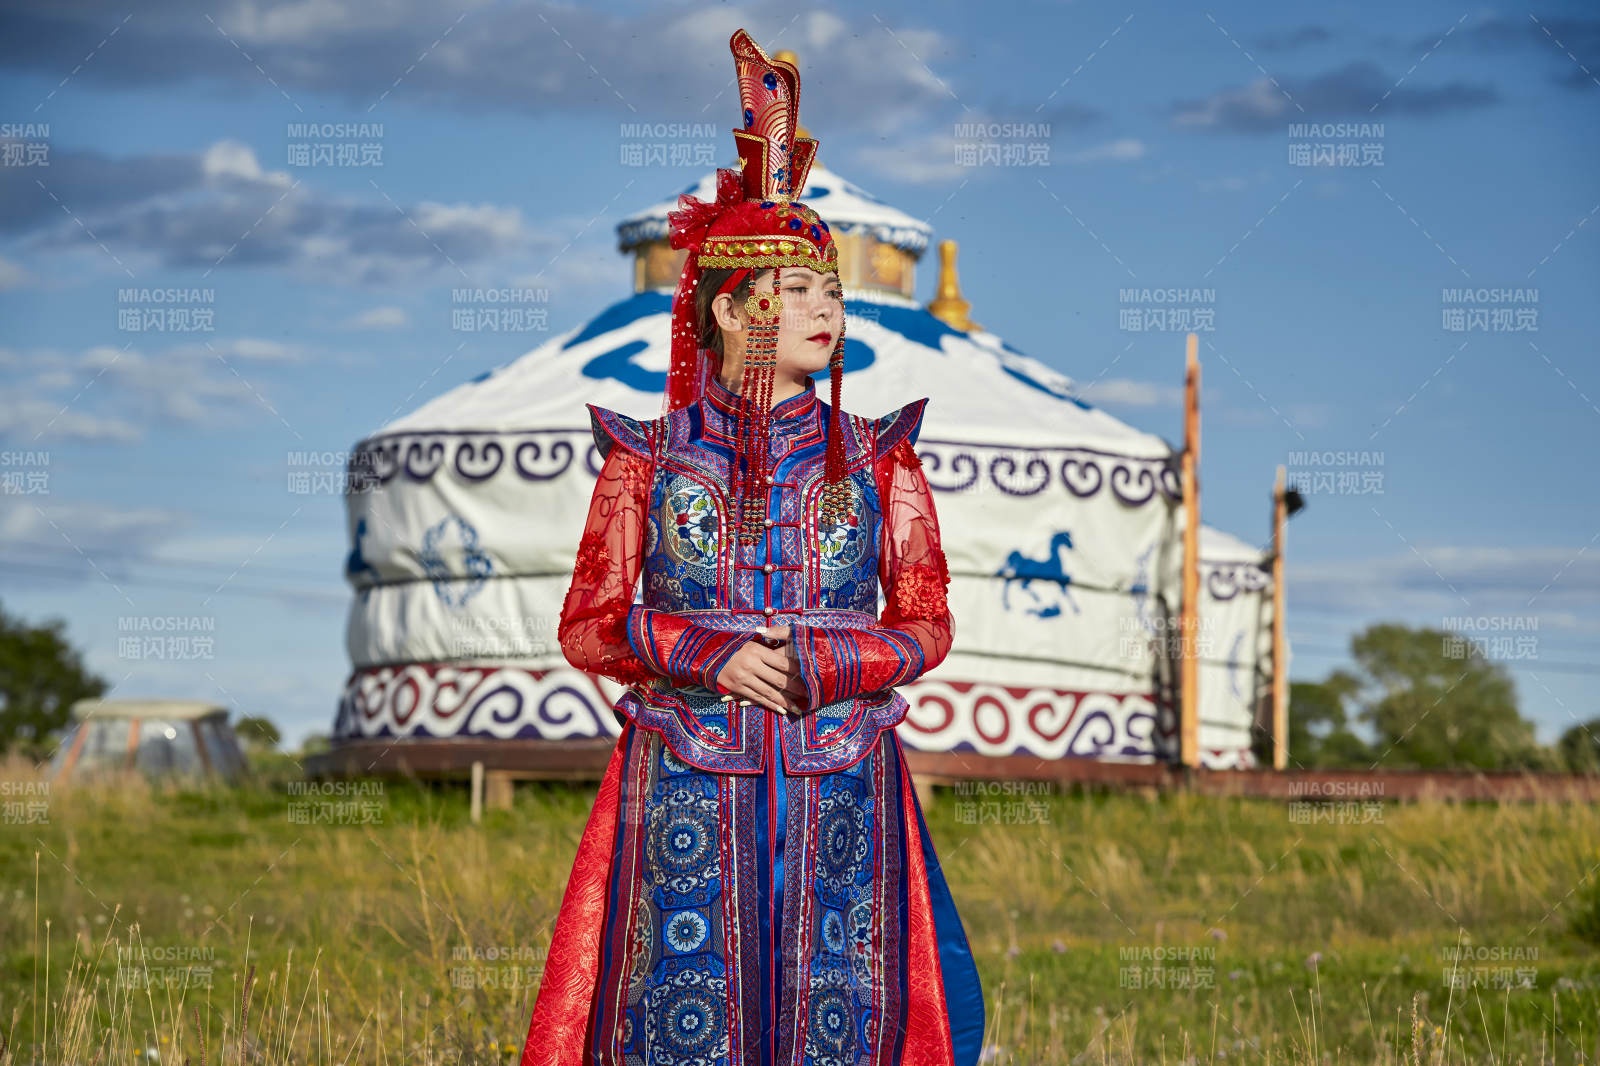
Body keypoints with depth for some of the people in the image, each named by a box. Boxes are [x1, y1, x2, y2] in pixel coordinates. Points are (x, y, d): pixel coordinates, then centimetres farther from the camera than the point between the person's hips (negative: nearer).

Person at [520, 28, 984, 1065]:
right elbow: (588, 625, 4)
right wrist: (706, 656, -11)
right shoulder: (650, 456, 5)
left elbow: (926, 623, 7)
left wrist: (819, 665, -10)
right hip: (687, 787, -1)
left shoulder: (875, 458, 8)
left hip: (840, 785, 1)